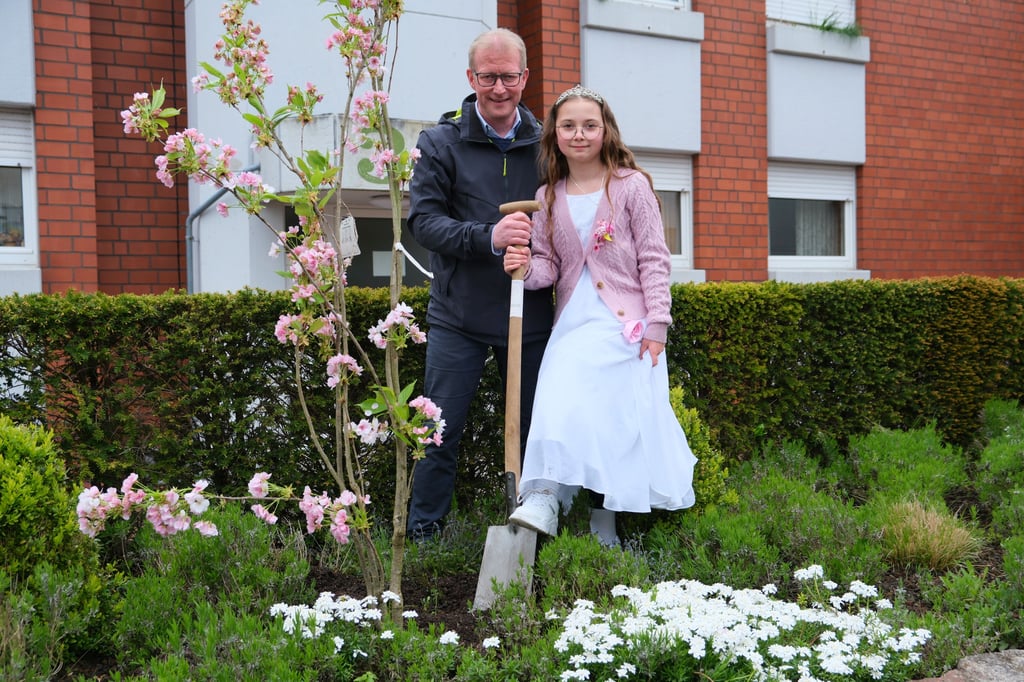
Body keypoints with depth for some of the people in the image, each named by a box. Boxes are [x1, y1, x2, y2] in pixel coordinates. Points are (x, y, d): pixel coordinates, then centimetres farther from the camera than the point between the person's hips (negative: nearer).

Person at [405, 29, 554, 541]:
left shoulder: (544, 144, 7)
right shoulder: (441, 142, 0)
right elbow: (423, 219, -9)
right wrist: (487, 237, -23)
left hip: (531, 316, 2)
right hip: (458, 318, -2)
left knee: (538, 430, 9)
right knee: (440, 432, 2)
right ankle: (422, 534, 16)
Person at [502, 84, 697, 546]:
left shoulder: (631, 185, 0)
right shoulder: (547, 198, 11)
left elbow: (654, 259, -2)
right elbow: (549, 264, 11)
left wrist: (657, 323, -8)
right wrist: (526, 268, -14)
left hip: (625, 322, -4)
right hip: (571, 322, 4)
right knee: (584, 419, -4)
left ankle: (544, 498, -17)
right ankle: (602, 528, -2)